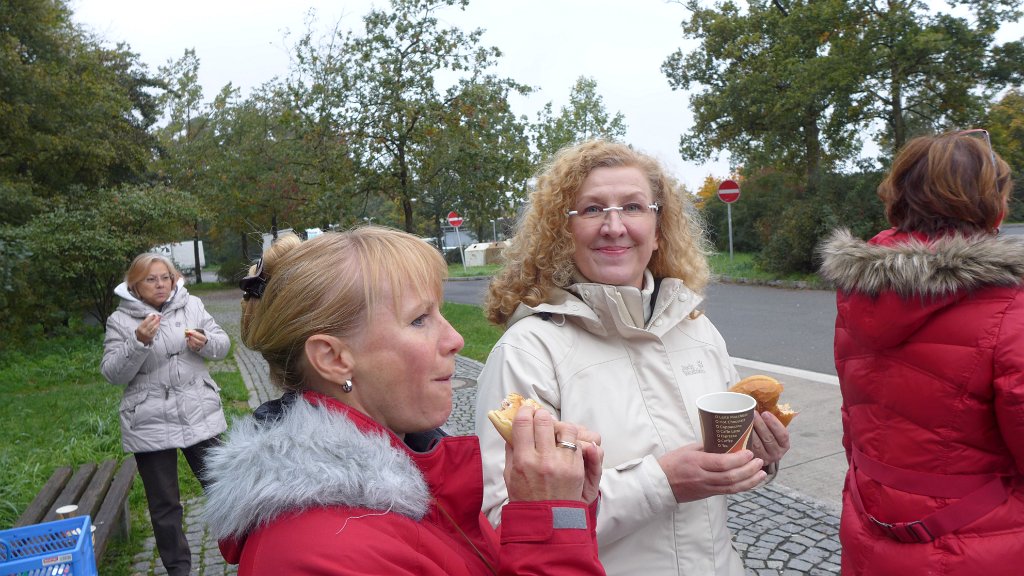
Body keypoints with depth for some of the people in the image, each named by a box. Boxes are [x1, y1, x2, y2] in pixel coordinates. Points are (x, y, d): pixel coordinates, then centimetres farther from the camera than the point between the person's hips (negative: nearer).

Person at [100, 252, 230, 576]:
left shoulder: (192, 305, 3)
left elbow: (222, 344, 4)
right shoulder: (120, 320, -2)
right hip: (150, 426, -1)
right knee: (164, 505, 11)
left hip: (200, 416, 1)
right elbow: (112, 374, -7)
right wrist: (139, 343, -23)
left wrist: (206, 343, -18)